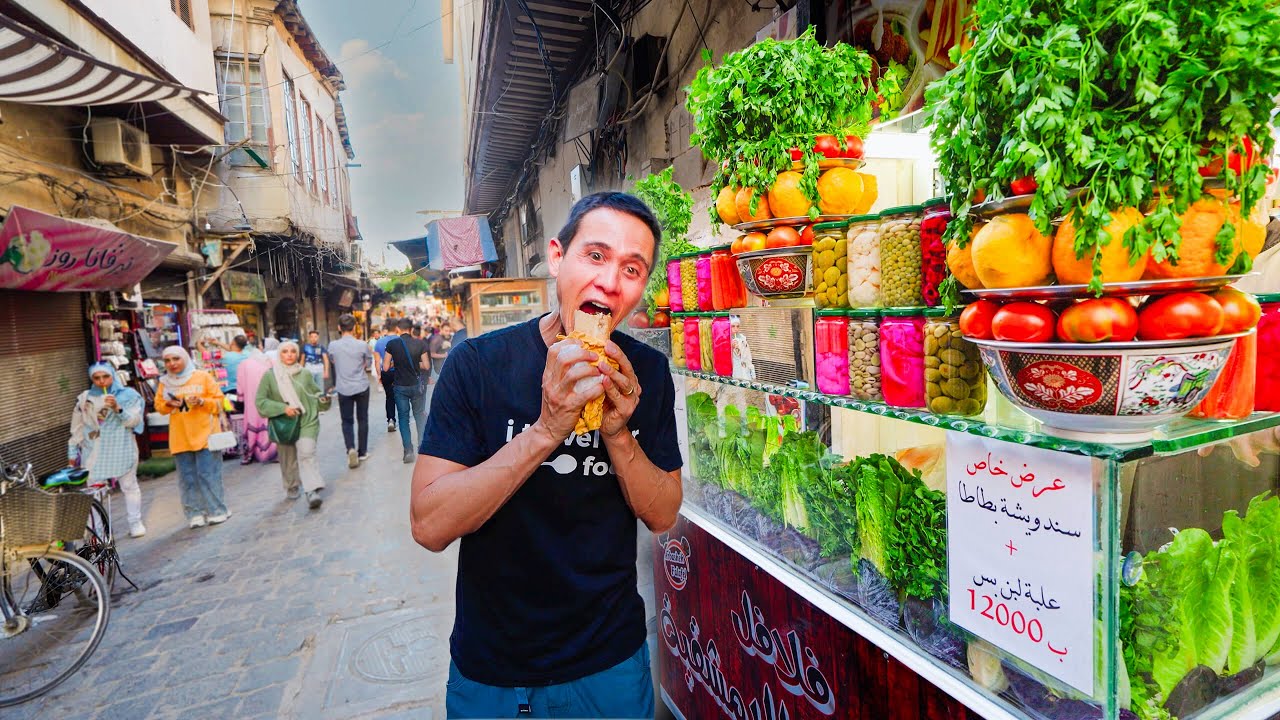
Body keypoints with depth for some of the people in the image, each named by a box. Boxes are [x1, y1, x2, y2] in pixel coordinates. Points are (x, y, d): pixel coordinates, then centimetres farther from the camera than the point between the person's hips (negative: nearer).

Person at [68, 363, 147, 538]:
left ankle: (135, 523, 16)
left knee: (129, 486, 7)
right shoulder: (84, 398, 8)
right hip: (93, 452, 2)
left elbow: (134, 421, -7)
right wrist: (73, 451, 12)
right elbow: (77, 428, 13)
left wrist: (118, 409, -21)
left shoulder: (127, 395, 1)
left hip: (121, 450, -2)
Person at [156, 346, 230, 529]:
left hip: (204, 434, -3)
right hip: (180, 437, 3)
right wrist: (169, 404, -7)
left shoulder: (203, 377, 1)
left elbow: (218, 401, 1)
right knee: (187, 477, 5)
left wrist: (202, 401, -17)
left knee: (208, 474, -3)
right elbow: (159, 406, 14)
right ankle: (195, 513, 12)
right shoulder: (165, 383, 10)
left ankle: (216, 510, 5)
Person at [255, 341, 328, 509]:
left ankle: (312, 491, -22)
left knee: (306, 454, -17)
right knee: (288, 460, 14)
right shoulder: (270, 375, -2)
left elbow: (316, 392, 16)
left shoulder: (306, 374, 1)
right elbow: (260, 401, -3)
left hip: (307, 421, -1)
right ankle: (291, 488, 37)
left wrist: (322, 398, -7)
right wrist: (283, 408, -17)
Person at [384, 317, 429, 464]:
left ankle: (408, 450, 5)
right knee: (420, 414, 16)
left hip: (400, 386, 0)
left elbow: (386, 367, -6)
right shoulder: (420, 343, -8)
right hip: (416, 385, 0)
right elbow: (426, 366, -6)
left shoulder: (392, 344, -8)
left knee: (403, 417, 9)